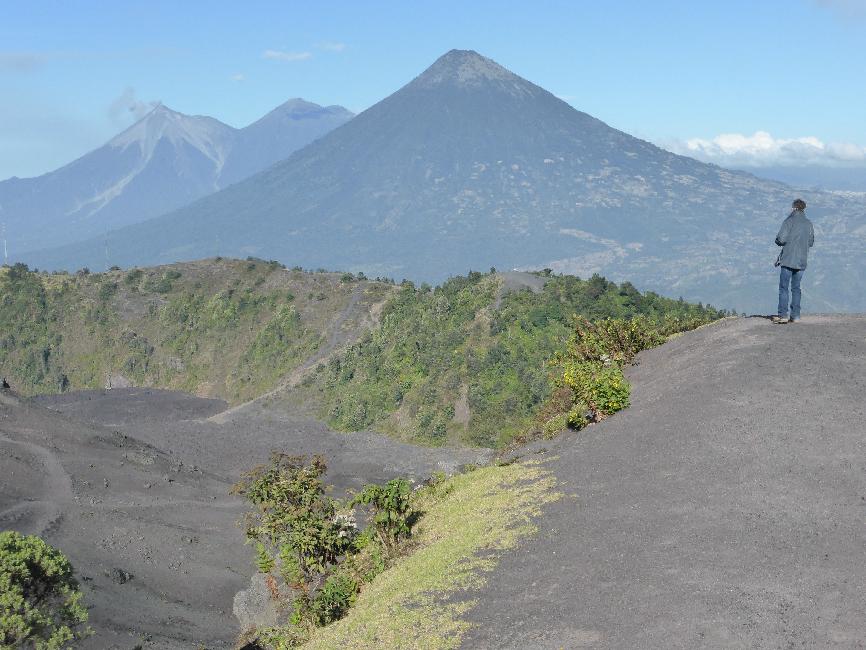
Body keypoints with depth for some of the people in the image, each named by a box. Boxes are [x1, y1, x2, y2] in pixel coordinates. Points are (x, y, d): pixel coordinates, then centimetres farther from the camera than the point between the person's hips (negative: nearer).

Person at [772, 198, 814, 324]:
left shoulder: (789, 221, -9)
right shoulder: (809, 224, 7)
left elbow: (780, 239, -16)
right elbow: (811, 243, 14)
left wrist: (779, 241, 6)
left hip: (788, 259, -5)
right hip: (801, 261, 5)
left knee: (783, 287, -2)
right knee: (796, 288, 11)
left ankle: (783, 315, -7)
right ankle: (795, 315, 8)